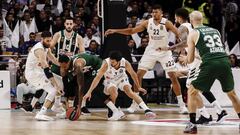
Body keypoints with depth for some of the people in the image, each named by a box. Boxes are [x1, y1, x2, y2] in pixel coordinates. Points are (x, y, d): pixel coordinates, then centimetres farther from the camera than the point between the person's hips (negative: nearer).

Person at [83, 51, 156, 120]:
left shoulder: (125, 63, -26)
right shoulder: (106, 64, -33)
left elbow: (133, 74, -8)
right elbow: (98, 77, -33)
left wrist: (138, 87, 2)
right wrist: (89, 92, -38)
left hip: (121, 78, 1)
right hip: (110, 81, -1)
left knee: (129, 92, -23)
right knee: (113, 93, -31)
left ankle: (147, 110, -24)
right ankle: (115, 112, -11)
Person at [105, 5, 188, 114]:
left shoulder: (166, 23, -17)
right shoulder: (148, 23, -8)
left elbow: (179, 34, -22)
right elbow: (132, 31, -2)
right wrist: (115, 31, -10)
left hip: (164, 52, -3)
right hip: (151, 51, 3)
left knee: (173, 77, -8)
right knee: (138, 75, -3)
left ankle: (181, 105, 0)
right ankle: (134, 104, 7)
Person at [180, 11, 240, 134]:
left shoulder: (193, 33, 11)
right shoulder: (215, 30, 24)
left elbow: (190, 60, 10)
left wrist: (186, 59, 35)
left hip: (210, 64, -4)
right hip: (225, 61, 4)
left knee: (192, 92, 11)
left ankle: (192, 124, 3)